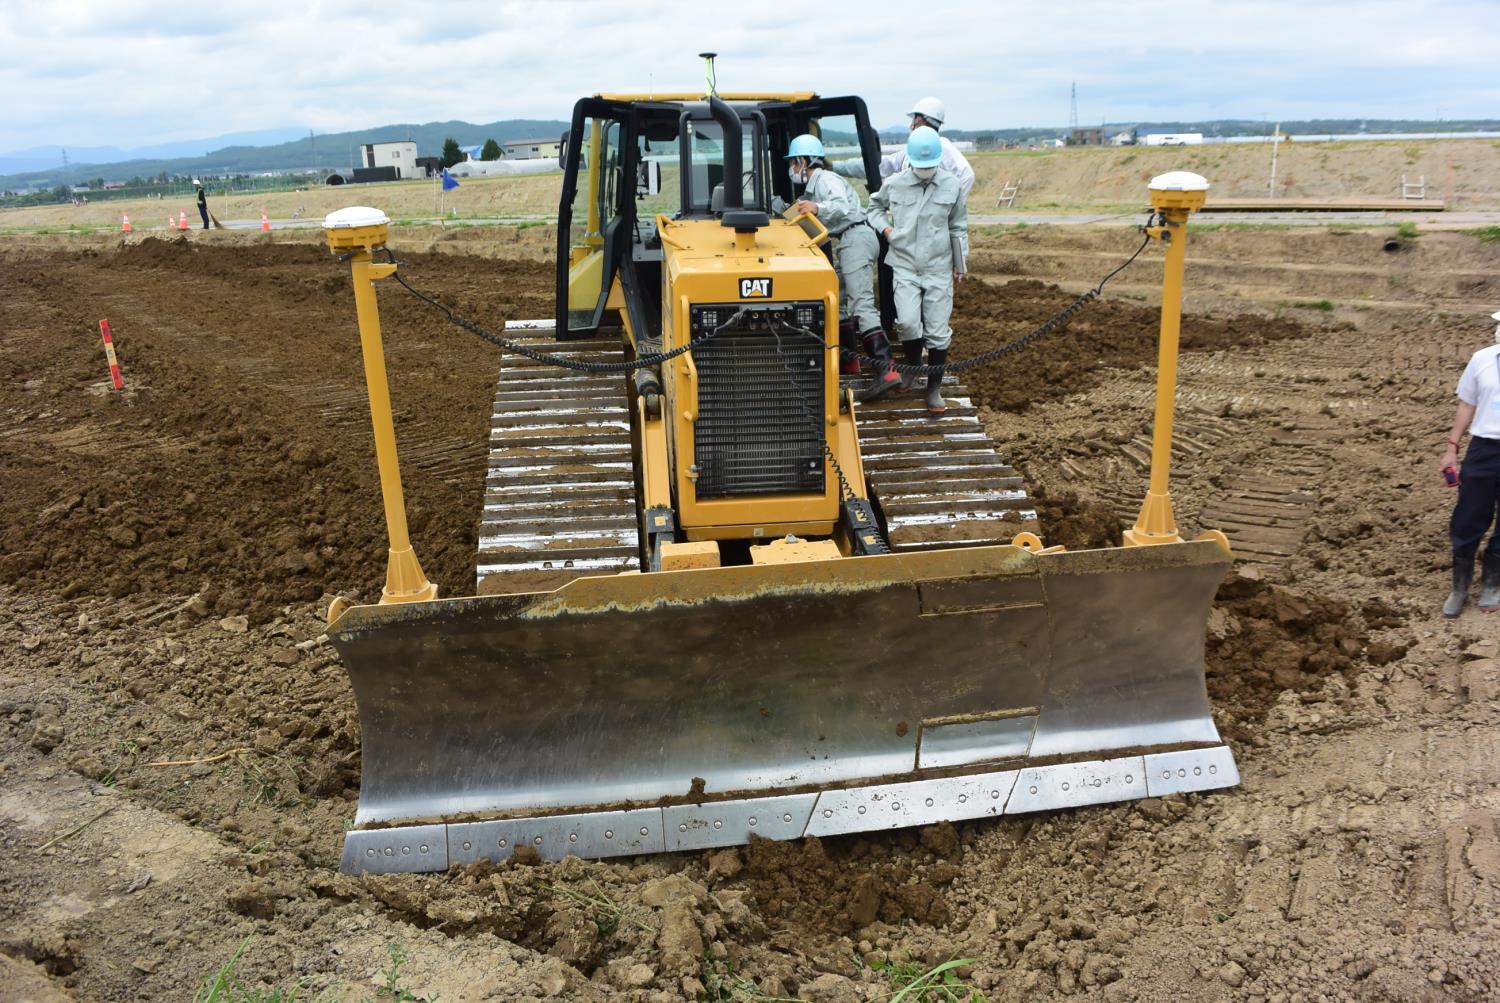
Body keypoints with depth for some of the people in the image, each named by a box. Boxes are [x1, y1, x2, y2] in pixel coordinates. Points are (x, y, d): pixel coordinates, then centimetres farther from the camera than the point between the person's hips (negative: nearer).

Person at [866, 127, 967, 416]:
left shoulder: (952, 185, -2)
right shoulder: (894, 184, -3)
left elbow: (958, 227, 8)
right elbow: (874, 206, 17)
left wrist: (959, 264, 10)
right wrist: (885, 227, -1)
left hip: (939, 269, 0)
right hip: (905, 266, 0)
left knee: (937, 330, 1)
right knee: (908, 322, -15)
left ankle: (934, 389, 13)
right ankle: (913, 365, 16)